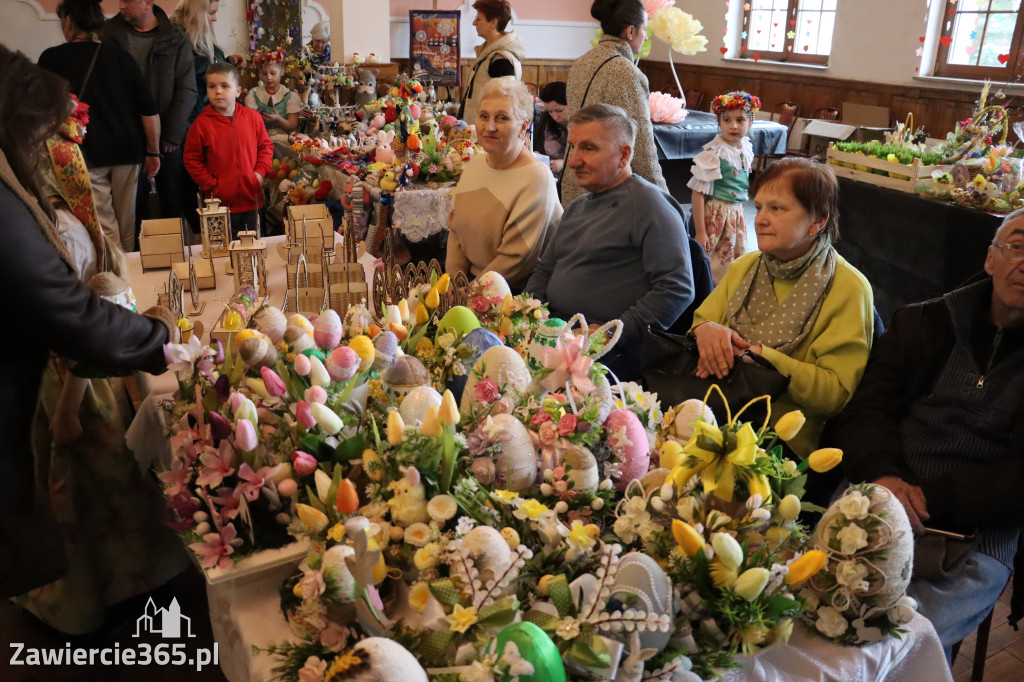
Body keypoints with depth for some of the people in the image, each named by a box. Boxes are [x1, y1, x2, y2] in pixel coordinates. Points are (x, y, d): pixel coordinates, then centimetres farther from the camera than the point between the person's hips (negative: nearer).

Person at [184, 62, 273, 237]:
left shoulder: (253, 117, 2)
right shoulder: (201, 124, -5)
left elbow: (266, 146, 11)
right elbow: (192, 160, 0)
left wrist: (261, 172, -3)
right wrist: (211, 185, -8)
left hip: (251, 200, 2)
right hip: (221, 202, -2)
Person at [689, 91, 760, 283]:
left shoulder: (747, 147, 3)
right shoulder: (713, 153, -19)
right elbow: (699, 193, -20)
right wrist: (700, 231, -21)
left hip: (737, 212, 7)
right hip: (716, 214, -7)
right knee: (712, 267, -1)